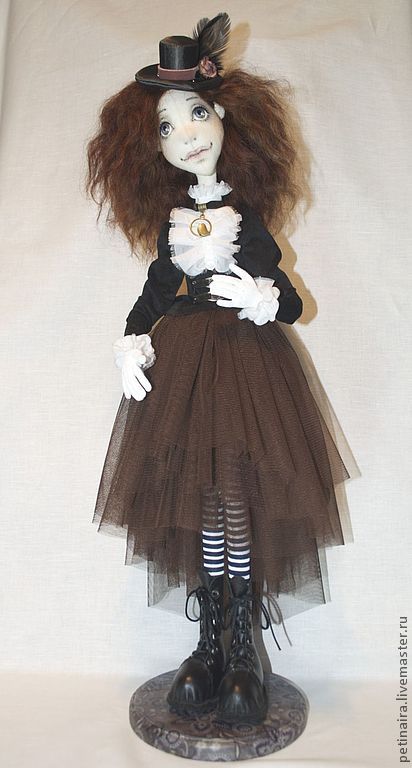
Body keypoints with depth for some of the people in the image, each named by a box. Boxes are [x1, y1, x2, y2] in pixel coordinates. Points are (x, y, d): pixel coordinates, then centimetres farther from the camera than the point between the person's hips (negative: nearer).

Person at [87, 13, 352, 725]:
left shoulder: (246, 214, 3)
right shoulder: (171, 217, 9)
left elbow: (286, 297, 1)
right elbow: (155, 292, 11)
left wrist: (262, 301, -21)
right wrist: (131, 345, -5)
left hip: (246, 363, -2)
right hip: (180, 367, 2)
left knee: (238, 496, -4)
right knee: (197, 499, 4)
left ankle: (244, 653, 15)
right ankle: (210, 646, 21)